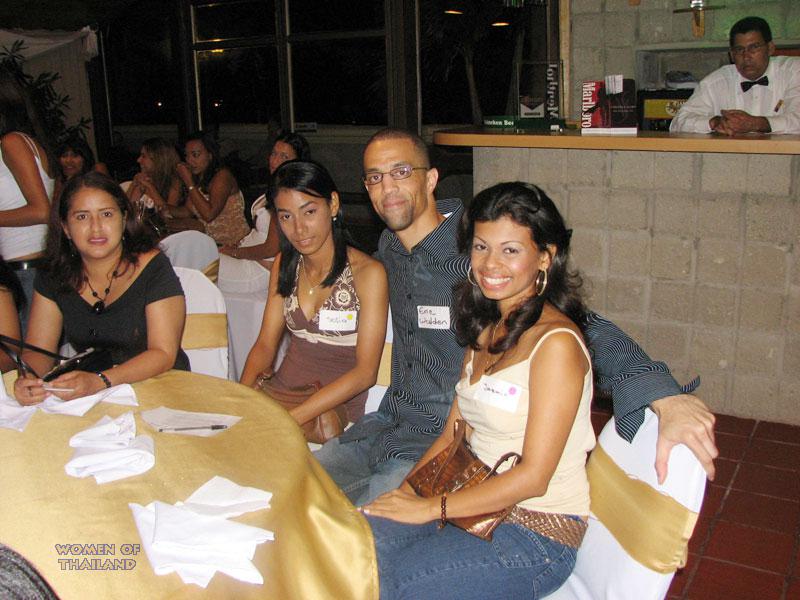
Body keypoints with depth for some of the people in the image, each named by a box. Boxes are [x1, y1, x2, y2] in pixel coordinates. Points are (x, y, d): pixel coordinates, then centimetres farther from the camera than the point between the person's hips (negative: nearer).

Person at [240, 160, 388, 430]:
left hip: (338, 409, -5)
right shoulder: (285, 264, 9)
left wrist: (292, 418, -23)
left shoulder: (368, 273, -11)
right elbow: (265, 344, 8)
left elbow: (365, 372, -15)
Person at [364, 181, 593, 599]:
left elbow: (532, 477, -18)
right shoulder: (486, 329, 10)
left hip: (539, 532, -6)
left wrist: (430, 508, -14)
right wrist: (407, 490, -3)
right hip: (479, 503, 7)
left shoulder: (556, 342, -17)